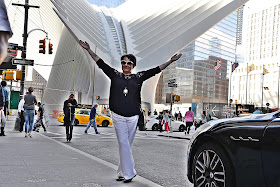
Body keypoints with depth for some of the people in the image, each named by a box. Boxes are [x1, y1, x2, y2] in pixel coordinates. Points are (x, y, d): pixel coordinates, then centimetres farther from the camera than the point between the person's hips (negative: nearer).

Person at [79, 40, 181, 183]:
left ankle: (122, 172, 16)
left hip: (133, 117, 1)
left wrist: (170, 61, 6)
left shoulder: (138, 77, 8)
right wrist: (88, 50, 7)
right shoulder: (115, 75, 8)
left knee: (127, 145, 7)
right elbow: (100, 63, 9)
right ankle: (129, 173, -1)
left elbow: (155, 70, 9)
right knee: (123, 144, -6)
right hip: (118, 116, -1)